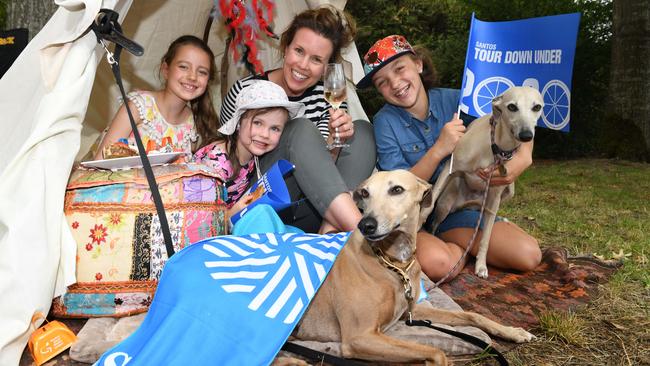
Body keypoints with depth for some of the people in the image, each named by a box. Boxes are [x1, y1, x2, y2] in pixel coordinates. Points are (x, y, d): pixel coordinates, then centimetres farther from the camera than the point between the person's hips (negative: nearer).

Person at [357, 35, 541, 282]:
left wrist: (522, 158, -21)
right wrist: (438, 150, -27)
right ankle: (457, 247, 0)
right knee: (436, 263, -34)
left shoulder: (454, 100, -6)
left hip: (455, 208, 3)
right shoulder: (385, 121, -11)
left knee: (529, 255, -15)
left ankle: (460, 244, 8)